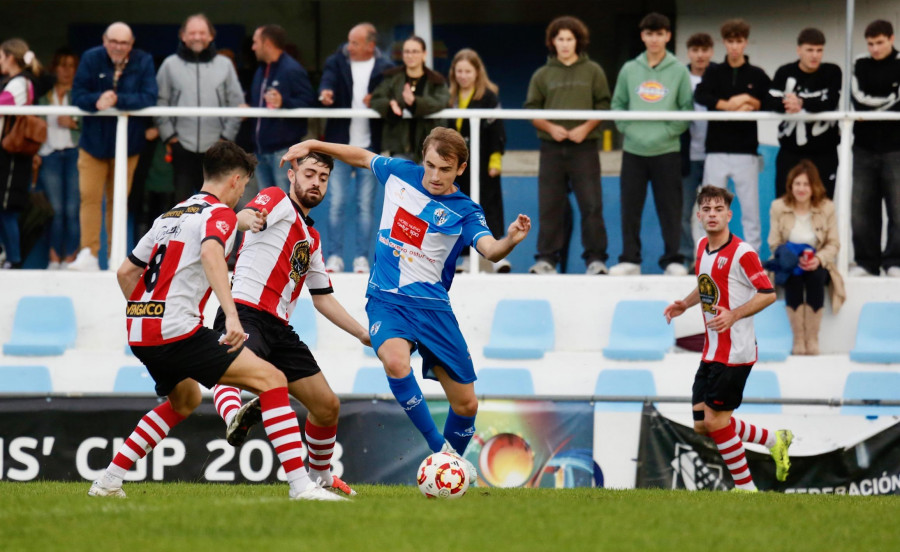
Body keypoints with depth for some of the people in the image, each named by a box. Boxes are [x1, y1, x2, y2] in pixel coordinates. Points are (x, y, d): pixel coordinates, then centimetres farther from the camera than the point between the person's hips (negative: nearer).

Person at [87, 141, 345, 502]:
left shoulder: (169, 216, 22)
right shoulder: (220, 213, -3)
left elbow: (125, 272, 26)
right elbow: (211, 253, -26)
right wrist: (231, 314, -36)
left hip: (140, 334, 9)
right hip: (179, 330, -9)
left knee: (185, 401, 34)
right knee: (271, 379, -7)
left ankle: (108, 482, 29)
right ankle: (300, 485, -19)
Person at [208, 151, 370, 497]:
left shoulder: (312, 239, 26)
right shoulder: (277, 200, 3)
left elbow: (323, 298, 33)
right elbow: (245, 216, -21)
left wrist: (364, 335, 26)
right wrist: (251, 219, -48)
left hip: (279, 328, 8)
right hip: (245, 313, -8)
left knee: (327, 406, 10)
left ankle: (321, 477, 31)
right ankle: (236, 417, -69)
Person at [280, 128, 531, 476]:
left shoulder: (464, 212, -6)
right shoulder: (399, 173, 2)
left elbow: (490, 251, -23)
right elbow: (362, 157, 22)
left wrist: (510, 241, -45)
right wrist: (312, 145, 17)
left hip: (433, 307, 0)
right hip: (386, 300, 0)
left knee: (466, 404, 1)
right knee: (396, 361, -33)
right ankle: (440, 450, -22)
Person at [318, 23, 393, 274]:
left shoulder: (384, 69, 0)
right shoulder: (336, 62, 4)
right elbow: (328, 80, -12)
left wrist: (377, 101, -21)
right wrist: (325, 93, -34)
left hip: (369, 147, -1)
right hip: (340, 144, 1)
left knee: (366, 204, 4)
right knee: (337, 202, 0)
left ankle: (361, 258, 10)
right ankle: (334, 256, 6)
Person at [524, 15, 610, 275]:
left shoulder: (593, 72, 6)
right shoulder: (542, 75, 9)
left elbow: (603, 106, 4)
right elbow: (531, 110, 7)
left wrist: (586, 127, -11)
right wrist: (550, 127, -10)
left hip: (584, 147, -1)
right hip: (551, 147, 1)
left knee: (591, 204, -5)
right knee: (550, 205, 2)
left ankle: (595, 258, -1)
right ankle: (547, 258, 7)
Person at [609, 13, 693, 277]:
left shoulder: (679, 71, 2)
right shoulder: (629, 70, 7)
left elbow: (687, 108, 2)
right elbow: (618, 103, 12)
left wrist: (671, 130, -9)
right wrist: (626, 127, -2)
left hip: (667, 149, -2)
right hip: (633, 149, 2)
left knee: (669, 207, -1)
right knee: (630, 207, 4)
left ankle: (673, 259, 4)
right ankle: (629, 259, 11)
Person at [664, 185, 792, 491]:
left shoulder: (742, 253, -14)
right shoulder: (702, 248, 11)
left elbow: (768, 294, -14)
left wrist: (733, 315, -25)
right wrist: (685, 304, 11)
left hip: (735, 351, -9)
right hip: (712, 350, 9)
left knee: (715, 420, -9)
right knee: (702, 425, 6)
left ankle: (745, 487, 4)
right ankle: (775, 440, 22)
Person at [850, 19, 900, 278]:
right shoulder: (860, 67, 11)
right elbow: (858, 98, -3)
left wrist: (869, 110, -9)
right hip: (865, 148, 3)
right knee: (861, 208, 0)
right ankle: (866, 263, 7)